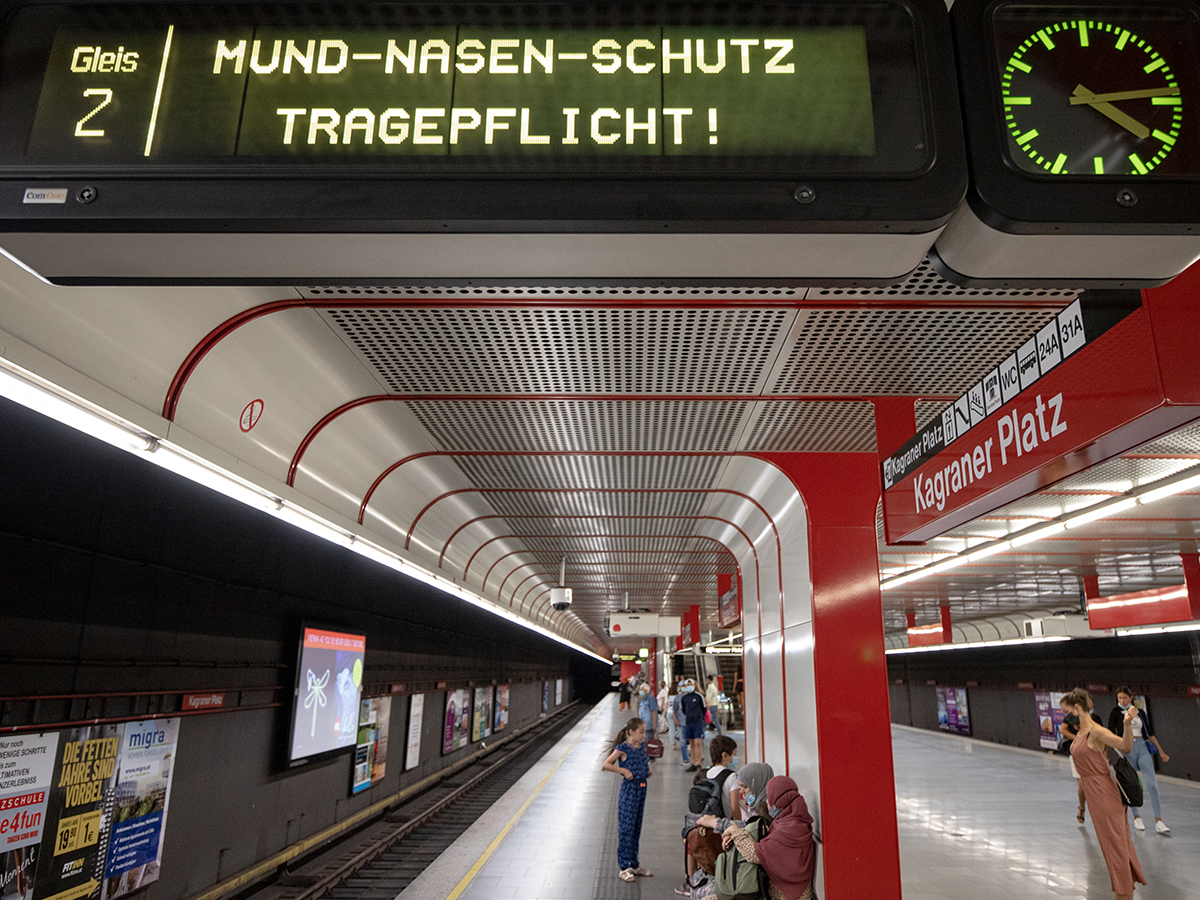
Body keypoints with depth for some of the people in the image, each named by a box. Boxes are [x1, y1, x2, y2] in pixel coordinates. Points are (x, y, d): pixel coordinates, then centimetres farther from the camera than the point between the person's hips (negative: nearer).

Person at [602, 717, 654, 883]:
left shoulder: (642, 747, 7)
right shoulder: (623, 748, -13)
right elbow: (605, 765, -13)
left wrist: (647, 770, 6)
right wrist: (624, 770, -19)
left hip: (641, 789, 7)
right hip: (629, 790, -7)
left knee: (636, 829, 14)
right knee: (626, 829, -1)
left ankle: (634, 865, 25)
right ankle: (624, 868, 9)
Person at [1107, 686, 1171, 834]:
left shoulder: (1140, 712, 13)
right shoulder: (1115, 713, 4)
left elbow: (1149, 733, 17)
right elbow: (1111, 733, -1)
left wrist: (1161, 751, 15)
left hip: (1142, 747, 2)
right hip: (1127, 749, -2)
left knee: (1151, 784, -8)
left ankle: (1158, 822, -9)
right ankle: (1137, 818, 17)